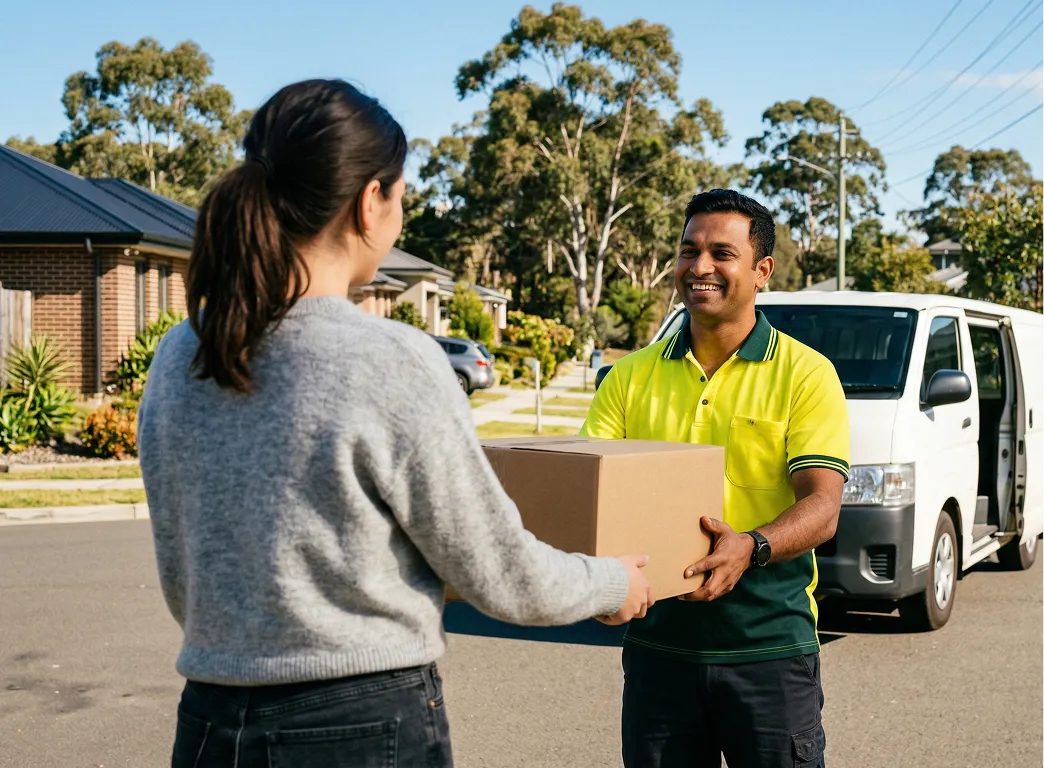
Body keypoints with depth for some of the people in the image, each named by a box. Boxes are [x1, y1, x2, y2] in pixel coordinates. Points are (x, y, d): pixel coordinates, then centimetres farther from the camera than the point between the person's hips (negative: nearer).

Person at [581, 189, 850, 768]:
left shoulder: (805, 374, -1)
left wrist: (751, 547, -30)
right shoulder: (632, 377, 9)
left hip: (768, 643, -3)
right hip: (656, 640, 3)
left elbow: (822, 507, -10)